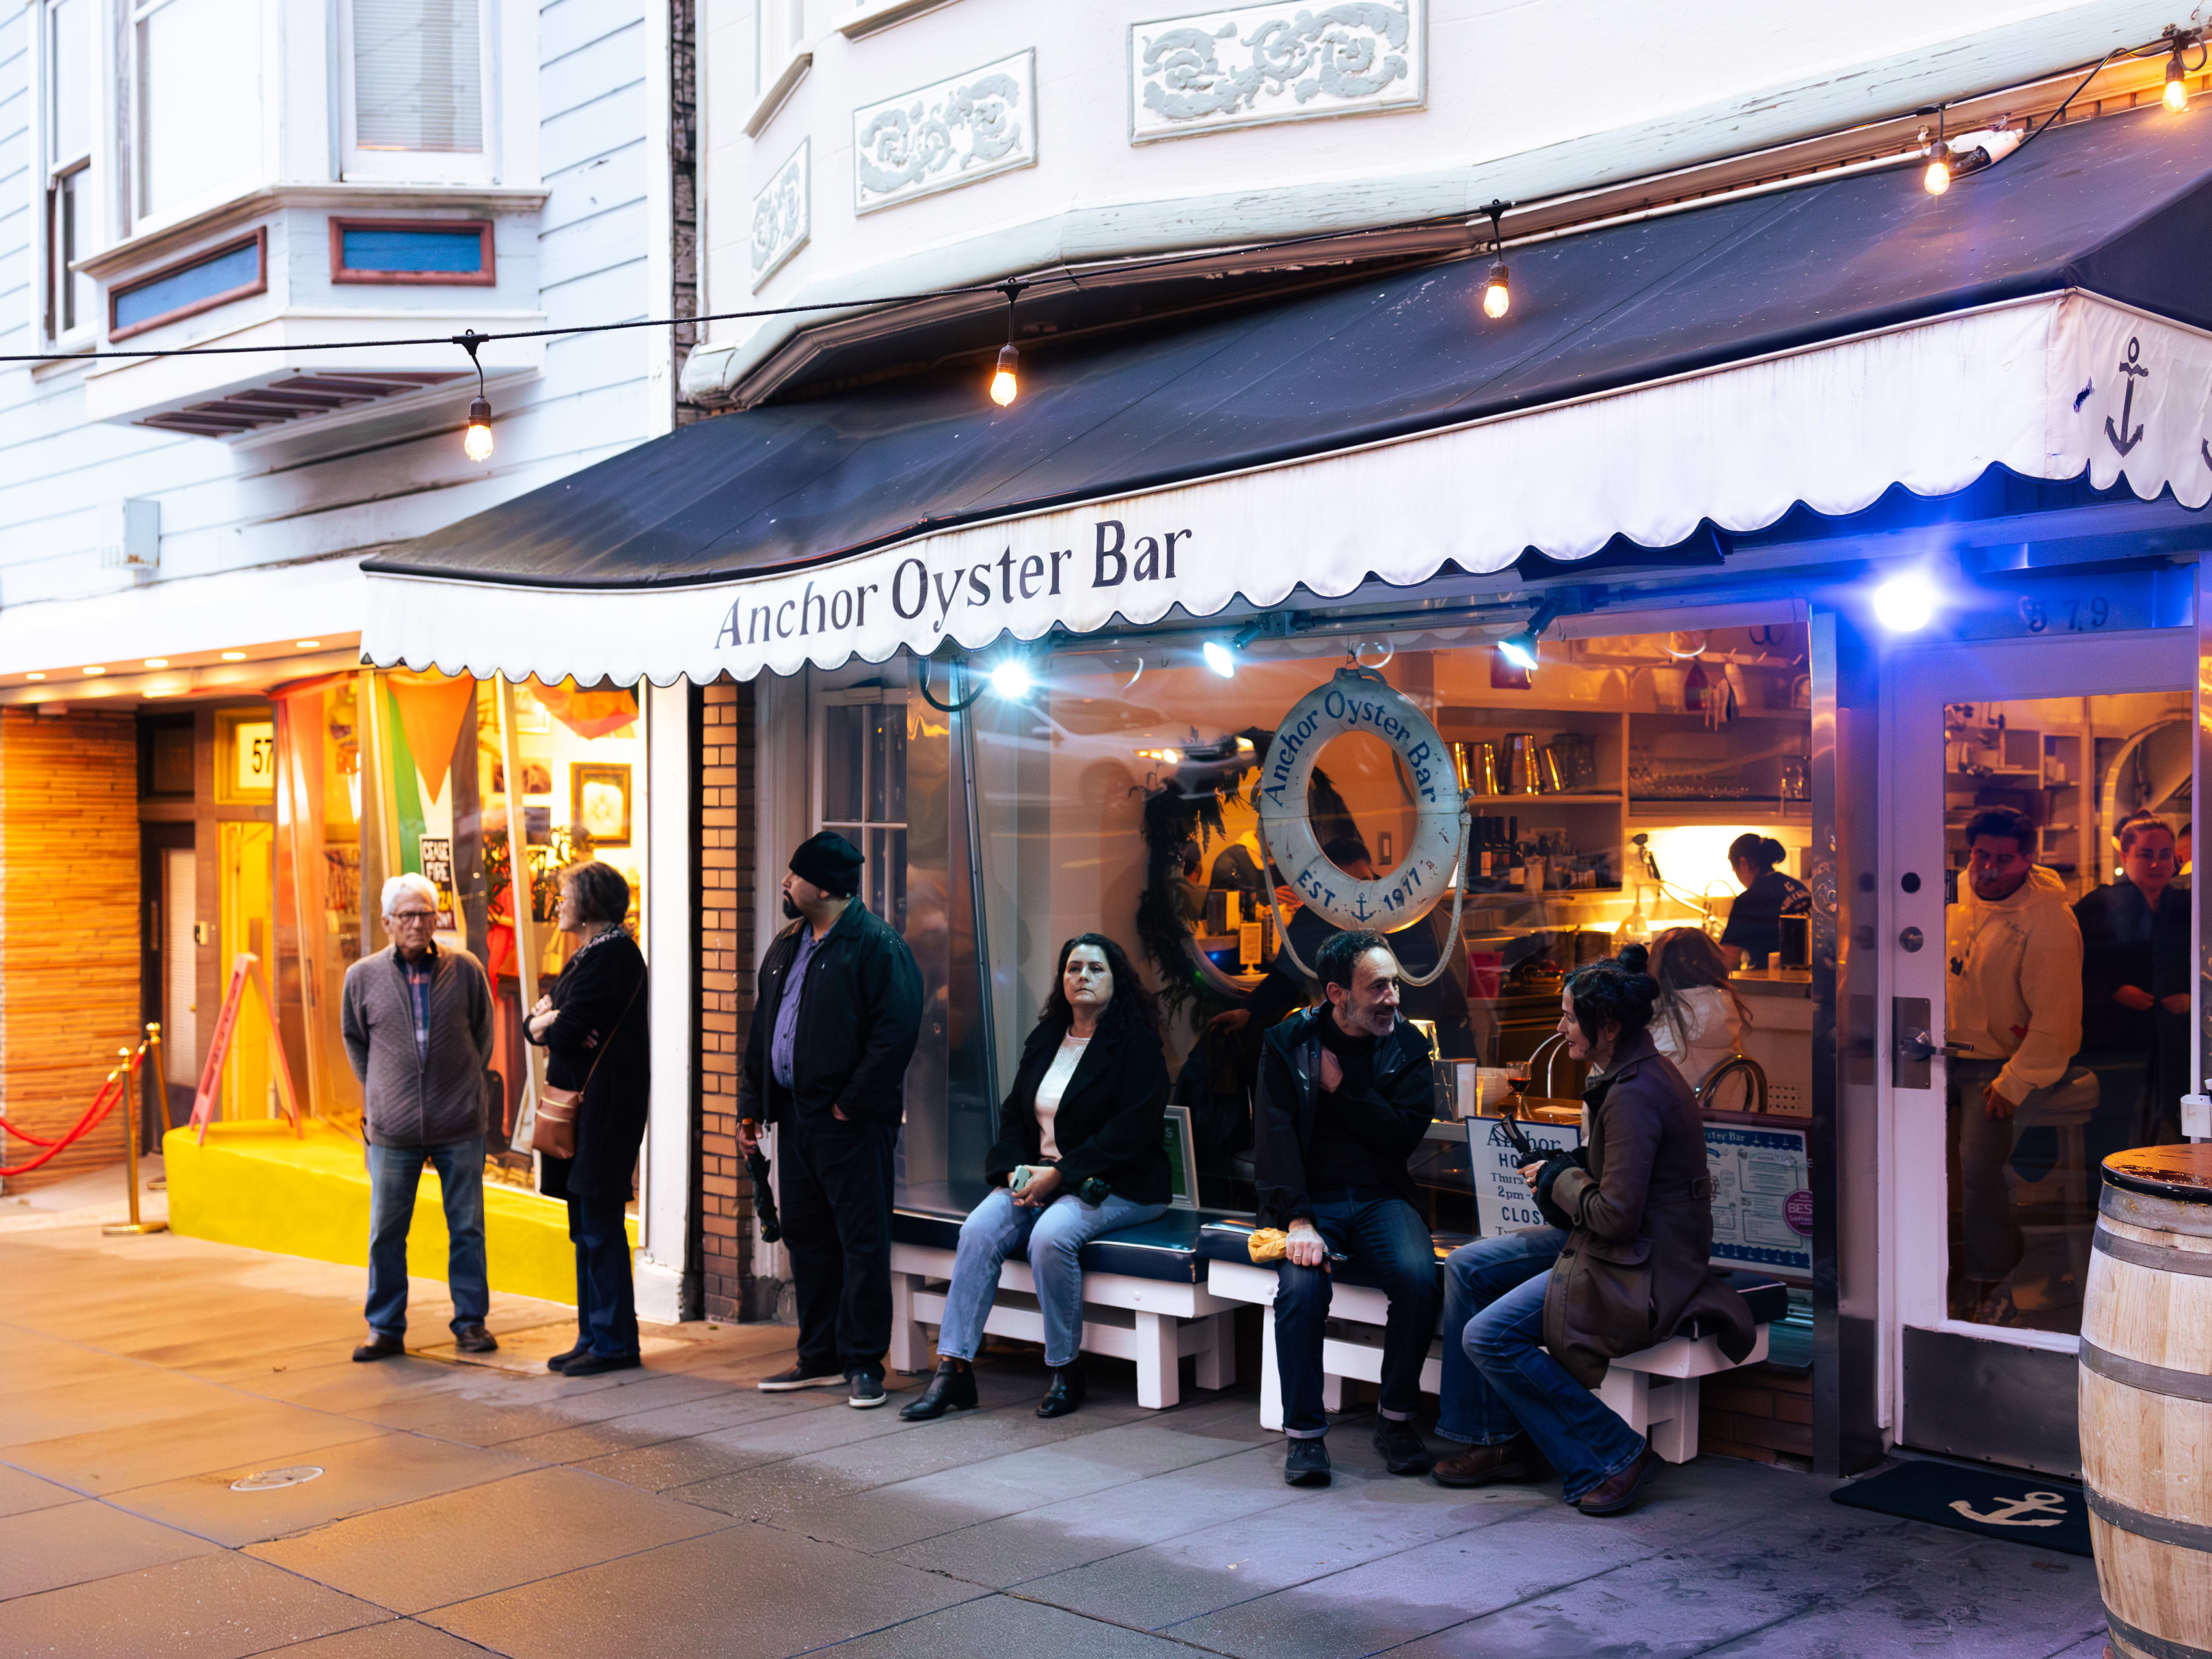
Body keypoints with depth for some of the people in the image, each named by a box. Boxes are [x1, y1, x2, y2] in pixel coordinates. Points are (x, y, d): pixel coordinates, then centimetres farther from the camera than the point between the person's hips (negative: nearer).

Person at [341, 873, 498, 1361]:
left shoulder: (466, 970, 0)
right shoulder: (363, 977, 1)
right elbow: (354, 1040, 16)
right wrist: (380, 1094, 11)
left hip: (459, 1127, 0)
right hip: (392, 1130, 0)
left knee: (467, 1229, 7)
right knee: (386, 1234, 6)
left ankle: (471, 1322, 18)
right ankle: (385, 1329, 18)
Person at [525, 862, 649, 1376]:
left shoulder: (614, 954, -14)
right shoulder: (587, 956, 19)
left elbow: (566, 1031, -19)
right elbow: (538, 1023, 17)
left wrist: (547, 1023, 2)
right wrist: (546, 1020, -5)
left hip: (605, 1104, -10)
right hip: (579, 1104, 10)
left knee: (601, 1226, -6)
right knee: (585, 1228, 13)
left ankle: (615, 1344, 1)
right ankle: (593, 1337, 20)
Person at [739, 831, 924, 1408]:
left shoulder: (877, 946, -11)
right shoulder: (786, 946, 16)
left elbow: (896, 1034, -18)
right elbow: (762, 1031, 20)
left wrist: (852, 1103, -16)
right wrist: (751, 1107, 14)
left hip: (852, 1123, -8)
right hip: (796, 1116, 9)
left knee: (861, 1241, -2)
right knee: (805, 1236, 14)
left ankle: (863, 1364, 6)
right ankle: (819, 1358, 25)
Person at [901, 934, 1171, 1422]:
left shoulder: (1137, 1044, -4)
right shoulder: (1044, 1040, 16)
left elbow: (1130, 1130, -14)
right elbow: (1014, 1114, 16)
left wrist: (1060, 1174, -19)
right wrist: (1018, 1171, -5)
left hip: (1119, 1186, -6)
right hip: (1037, 1176, 6)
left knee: (1050, 1235, -33)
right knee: (979, 1229, -20)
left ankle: (1066, 1372, -16)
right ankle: (953, 1369, -19)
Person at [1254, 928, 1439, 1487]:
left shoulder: (1407, 1047, 5)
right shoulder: (1288, 1043, 0)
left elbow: (1403, 1134, -6)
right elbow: (1275, 1135, -10)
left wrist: (1341, 1088, -9)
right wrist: (1298, 1220, -22)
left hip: (1381, 1198, 2)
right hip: (1309, 1198, -1)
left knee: (1418, 1275, -28)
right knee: (1301, 1283, -31)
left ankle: (1396, 1417, -7)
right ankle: (1304, 1431, -14)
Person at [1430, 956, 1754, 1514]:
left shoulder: (1633, 1095, -24)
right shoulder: (1631, 1072, 8)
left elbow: (1617, 1216, -25)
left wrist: (1557, 1178, -9)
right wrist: (1563, 1170, 5)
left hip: (1639, 1272, -11)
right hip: (1612, 1247, 11)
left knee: (1488, 1337, -16)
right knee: (1465, 1268, 10)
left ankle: (1615, 1457, -5)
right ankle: (1496, 1440, 15)